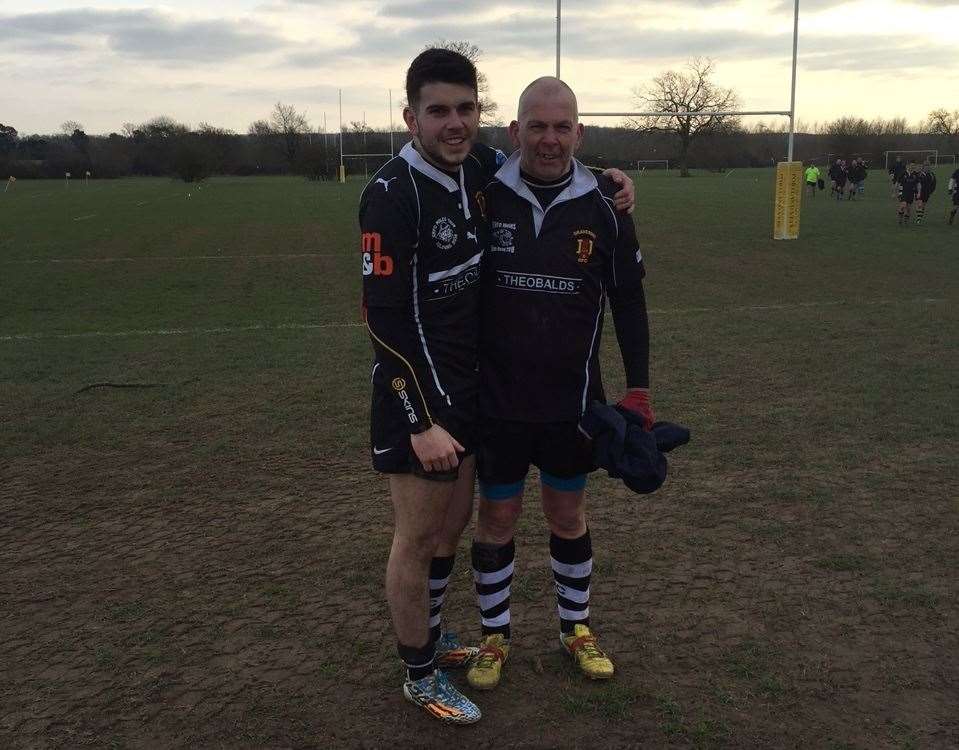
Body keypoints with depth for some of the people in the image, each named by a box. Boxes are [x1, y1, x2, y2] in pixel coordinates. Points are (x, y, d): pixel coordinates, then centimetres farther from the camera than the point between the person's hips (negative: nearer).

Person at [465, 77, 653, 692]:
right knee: (497, 517, 11)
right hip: (496, 397, 0)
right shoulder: (485, 199, -8)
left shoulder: (603, 205, -5)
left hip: (572, 398, 1)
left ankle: (577, 628, 37)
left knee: (569, 514, 16)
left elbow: (629, 301, 3)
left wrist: (638, 389, 1)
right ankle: (495, 636, 32)